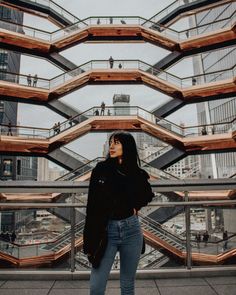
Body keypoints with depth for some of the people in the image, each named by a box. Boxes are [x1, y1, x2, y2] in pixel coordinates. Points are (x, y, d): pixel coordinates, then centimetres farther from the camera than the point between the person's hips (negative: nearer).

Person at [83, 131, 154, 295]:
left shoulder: (137, 174, -1)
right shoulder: (101, 169, -4)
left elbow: (148, 195, 20)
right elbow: (92, 206, -4)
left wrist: (136, 206, 1)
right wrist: (89, 242, -5)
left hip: (131, 230, 1)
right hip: (105, 231, -1)